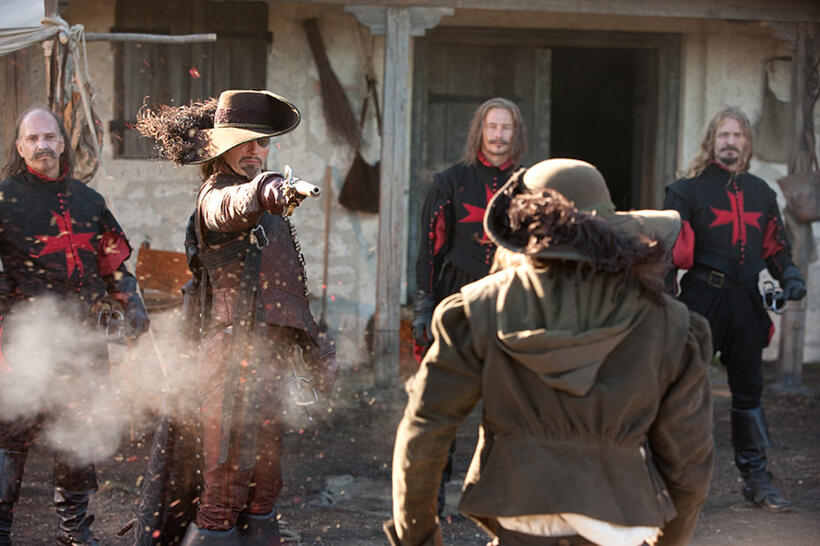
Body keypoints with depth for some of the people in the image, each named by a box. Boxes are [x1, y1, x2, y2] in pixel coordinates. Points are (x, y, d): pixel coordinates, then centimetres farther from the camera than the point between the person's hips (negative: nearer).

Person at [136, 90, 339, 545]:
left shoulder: (270, 214, 21)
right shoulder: (217, 194, -8)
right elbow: (231, 208, -36)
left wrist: (316, 348, 28)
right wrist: (261, 192, -57)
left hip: (269, 358, 9)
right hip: (235, 353, -9)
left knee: (264, 485, 13)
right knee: (226, 486, -9)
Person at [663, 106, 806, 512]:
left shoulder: (760, 192, 14)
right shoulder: (688, 189, 0)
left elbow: (775, 245, 20)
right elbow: (668, 247, -6)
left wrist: (789, 275, 1)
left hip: (746, 300, 5)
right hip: (701, 298, -5)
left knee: (748, 388, 10)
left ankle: (755, 475, 17)